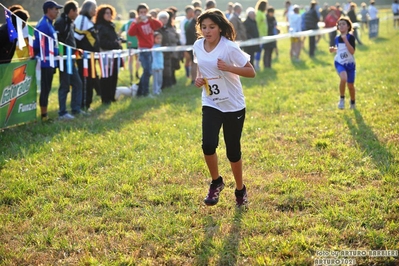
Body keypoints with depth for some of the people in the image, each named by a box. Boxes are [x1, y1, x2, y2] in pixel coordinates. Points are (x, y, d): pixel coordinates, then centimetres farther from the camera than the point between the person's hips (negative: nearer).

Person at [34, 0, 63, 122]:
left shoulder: (49, 24, 15)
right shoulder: (43, 24, -17)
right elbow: (37, 43, -20)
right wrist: (36, 56, -15)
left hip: (50, 62, 10)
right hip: (46, 62, -10)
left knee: (47, 89, 13)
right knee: (45, 89, -4)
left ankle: (44, 115, 18)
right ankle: (43, 115, 1)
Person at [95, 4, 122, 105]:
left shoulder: (111, 25, 18)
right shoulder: (100, 27, -11)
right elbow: (102, 42, -19)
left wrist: (119, 41, 7)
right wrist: (115, 44, -16)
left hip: (114, 54, 9)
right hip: (106, 54, -9)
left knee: (114, 76, 12)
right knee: (106, 77, -5)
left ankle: (111, 96, 21)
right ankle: (105, 99, 1)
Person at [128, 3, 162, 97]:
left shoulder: (150, 22, 9)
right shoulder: (137, 23, -5)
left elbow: (159, 25, -9)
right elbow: (130, 33, -22)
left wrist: (151, 19, -25)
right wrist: (136, 22, -32)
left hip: (151, 49, 6)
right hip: (143, 50, -6)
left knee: (146, 71, 13)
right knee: (147, 71, -15)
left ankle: (140, 91, 24)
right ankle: (145, 91, -6)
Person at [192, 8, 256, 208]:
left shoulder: (229, 48, -18)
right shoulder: (198, 46, -2)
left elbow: (251, 72, -15)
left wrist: (229, 68, -30)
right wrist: (199, 79, -4)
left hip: (233, 106, -3)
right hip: (210, 104, 3)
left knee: (233, 151, 4)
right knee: (208, 145, -16)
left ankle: (240, 190, 29)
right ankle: (216, 182, 12)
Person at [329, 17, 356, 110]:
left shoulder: (350, 37, -12)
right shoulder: (337, 38, 1)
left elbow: (352, 51, -22)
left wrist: (345, 40, -29)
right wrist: (333, 49, -1)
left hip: (350, 63, -1)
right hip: (339, 63, 1)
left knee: (350, 85, 9)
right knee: (343, 78, -29)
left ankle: (353, 102, 37)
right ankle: (342, 99, -8)